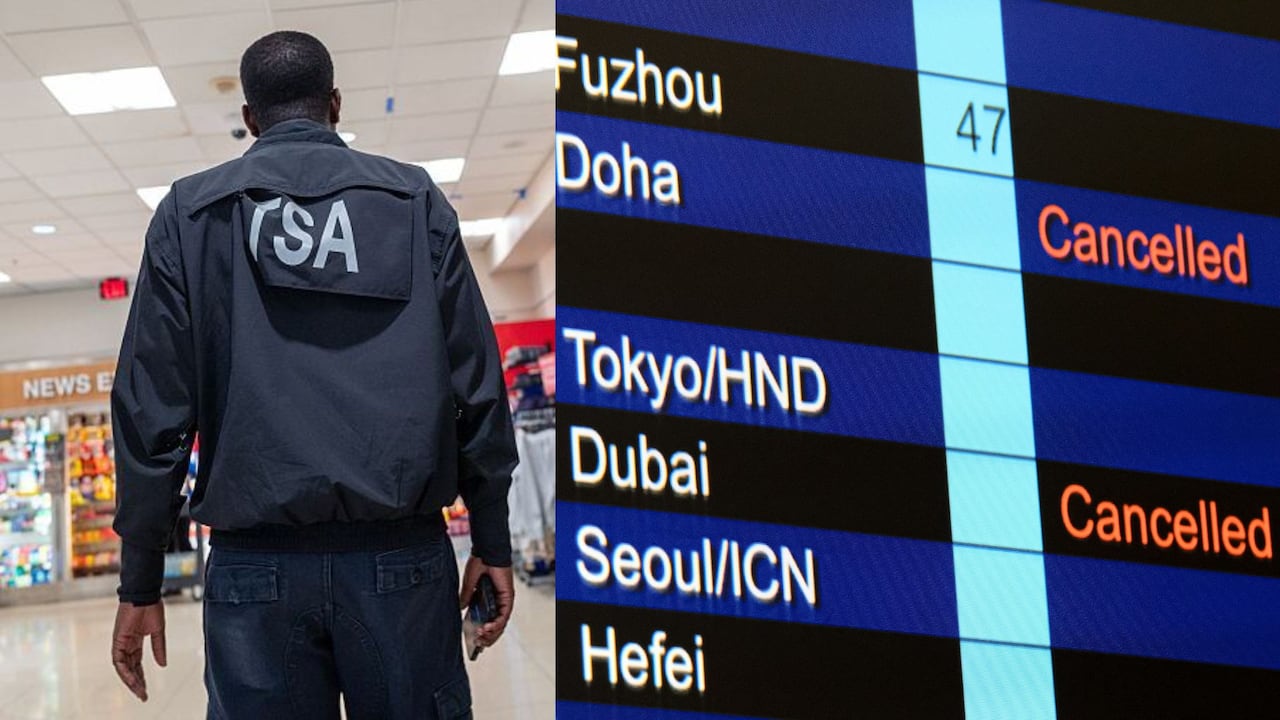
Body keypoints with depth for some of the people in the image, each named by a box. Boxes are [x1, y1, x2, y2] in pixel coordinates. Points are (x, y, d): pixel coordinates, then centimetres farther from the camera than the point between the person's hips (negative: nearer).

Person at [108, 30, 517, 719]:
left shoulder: (190, 212, 8)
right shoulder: (415, 200, 8)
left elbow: (152, 407, 3)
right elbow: (477, 385, 5)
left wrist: (141, 584, 8)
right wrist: (492, 541, 12)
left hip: (256, 564, 0)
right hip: (401, 557, 0)